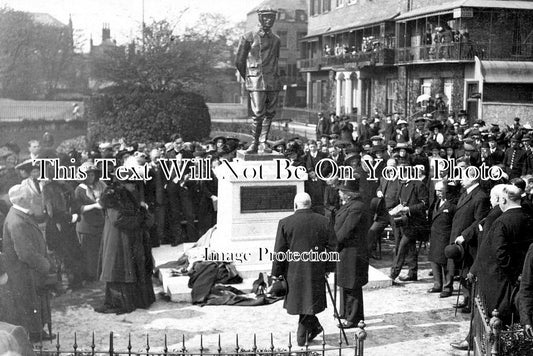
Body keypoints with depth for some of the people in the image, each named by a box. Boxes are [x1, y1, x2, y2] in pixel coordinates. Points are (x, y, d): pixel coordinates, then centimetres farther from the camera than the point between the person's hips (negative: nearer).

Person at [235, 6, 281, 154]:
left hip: (273, 82, 4)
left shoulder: (276, 40, 13)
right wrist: (248, 78, 12)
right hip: (256, 83, -4)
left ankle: (263, 142, 12)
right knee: (258, 114, -11)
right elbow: (239, 61, 6)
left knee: (269, 113, 3)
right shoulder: (249, 37, -1)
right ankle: (255, 143, 1)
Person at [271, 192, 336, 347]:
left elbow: (279, 252, -6)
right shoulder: (324, 221, -1)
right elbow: (332, 247, 2)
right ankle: (302, 335, 19)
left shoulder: (285, 223, -7)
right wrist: (327, 268, 13)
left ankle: (314, 326, 14)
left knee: (298, 299, 16)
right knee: (311, 299, 14)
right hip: (316, 270, 2)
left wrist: (276, 274, 3)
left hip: (294, 271, -2)